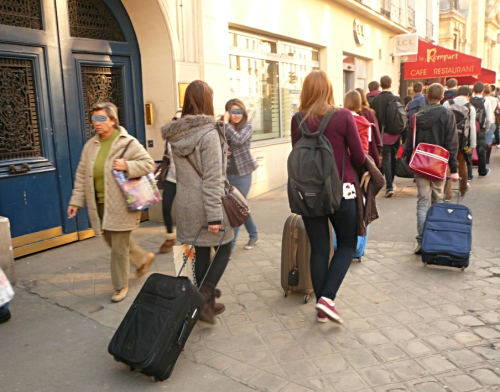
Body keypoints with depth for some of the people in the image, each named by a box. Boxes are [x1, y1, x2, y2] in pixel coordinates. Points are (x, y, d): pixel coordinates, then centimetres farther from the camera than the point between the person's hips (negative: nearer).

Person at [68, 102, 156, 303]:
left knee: (119, 247, 0)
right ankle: (143, 258, 42)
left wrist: (127, 165, -23)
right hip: (100, 205, 7)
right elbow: (81, 176, 11)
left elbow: (148, 164, -8)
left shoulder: (128, 143, -9)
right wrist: (76, 201, 6)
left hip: (121, 205, -6)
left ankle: (121, 285, 20)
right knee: (112, 241, 17)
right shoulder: (90, 146, 9)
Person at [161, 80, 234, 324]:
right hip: (205, 204, -6)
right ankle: (205, 297, -1)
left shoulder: (175, 134, 5)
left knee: (201, 253, 15)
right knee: (224, 247, 10)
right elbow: (212, 179, -19)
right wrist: (214, 215, -18)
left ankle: (206, 303, 26)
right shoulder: (209, 134, -16)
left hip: (185, 203, 7)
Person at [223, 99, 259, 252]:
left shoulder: (247, 127, -7)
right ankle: (253, 235, 35)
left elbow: (238, 140, -26)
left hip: (242, 173, -5)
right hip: (226, 174, 5)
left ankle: (230, 245, 3)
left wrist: (226, 123, -19)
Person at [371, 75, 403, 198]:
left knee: (386, 158, 1)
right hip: (395, 133, 1)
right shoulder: (397, 99, -5)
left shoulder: (375, 100, -6)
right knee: (393, 157, 17)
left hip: (383, 133, -1)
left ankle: (389, 186, -10)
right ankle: (391, 182, 29)